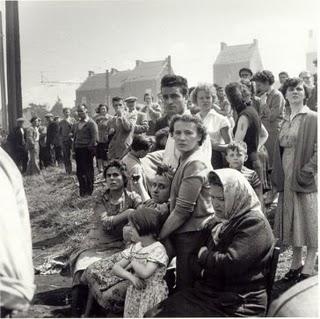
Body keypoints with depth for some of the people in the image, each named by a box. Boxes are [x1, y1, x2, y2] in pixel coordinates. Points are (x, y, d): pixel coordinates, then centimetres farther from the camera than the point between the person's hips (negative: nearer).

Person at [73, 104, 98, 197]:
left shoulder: (91, 123, -6)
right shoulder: (77, 124, 16)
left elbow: (94, 138, -12)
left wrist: (90, 148, -16)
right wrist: (74, 148, 11)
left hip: (87, 149, -7)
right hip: (78, 150, 7)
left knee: (88, 171, 1)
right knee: (79, 171, 10)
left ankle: (89, 191, 12)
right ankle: (82, 190, 22)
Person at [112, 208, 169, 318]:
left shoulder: (158, 249, -15)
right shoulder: (134, 248, 5)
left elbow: (145, 273, -26)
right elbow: (116, 268, 2)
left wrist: (133, 262, -10)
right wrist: (130, 276, -15)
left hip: (152, 296, -6)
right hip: (134, 294, 6)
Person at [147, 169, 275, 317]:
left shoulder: (255, 223, -14)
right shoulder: (221, 221, 13)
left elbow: (230, 264, -24)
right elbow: (194, 259, 16)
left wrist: (203, 254, -6)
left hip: (236, 307, -8)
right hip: (204, 293, 8)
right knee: (152, 314, -7)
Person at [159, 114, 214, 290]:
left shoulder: (195, 164, -19)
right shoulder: (185, 159, 13)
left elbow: (182, 210, -20)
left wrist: (158, 235, -12)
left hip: (191, 234, -9)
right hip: (184, 232, 9)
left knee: (186, 288, 2)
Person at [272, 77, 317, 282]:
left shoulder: (312, 119, -7)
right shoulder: (286, 121, 13)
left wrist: (308, 171, -19)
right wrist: (278, 179, 10)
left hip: (306, 180, -7)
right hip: (287, 179, 7)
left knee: (308, 220, 1)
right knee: (292, 221, 12)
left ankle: (309, 267, 13)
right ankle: (296, 263, 25)